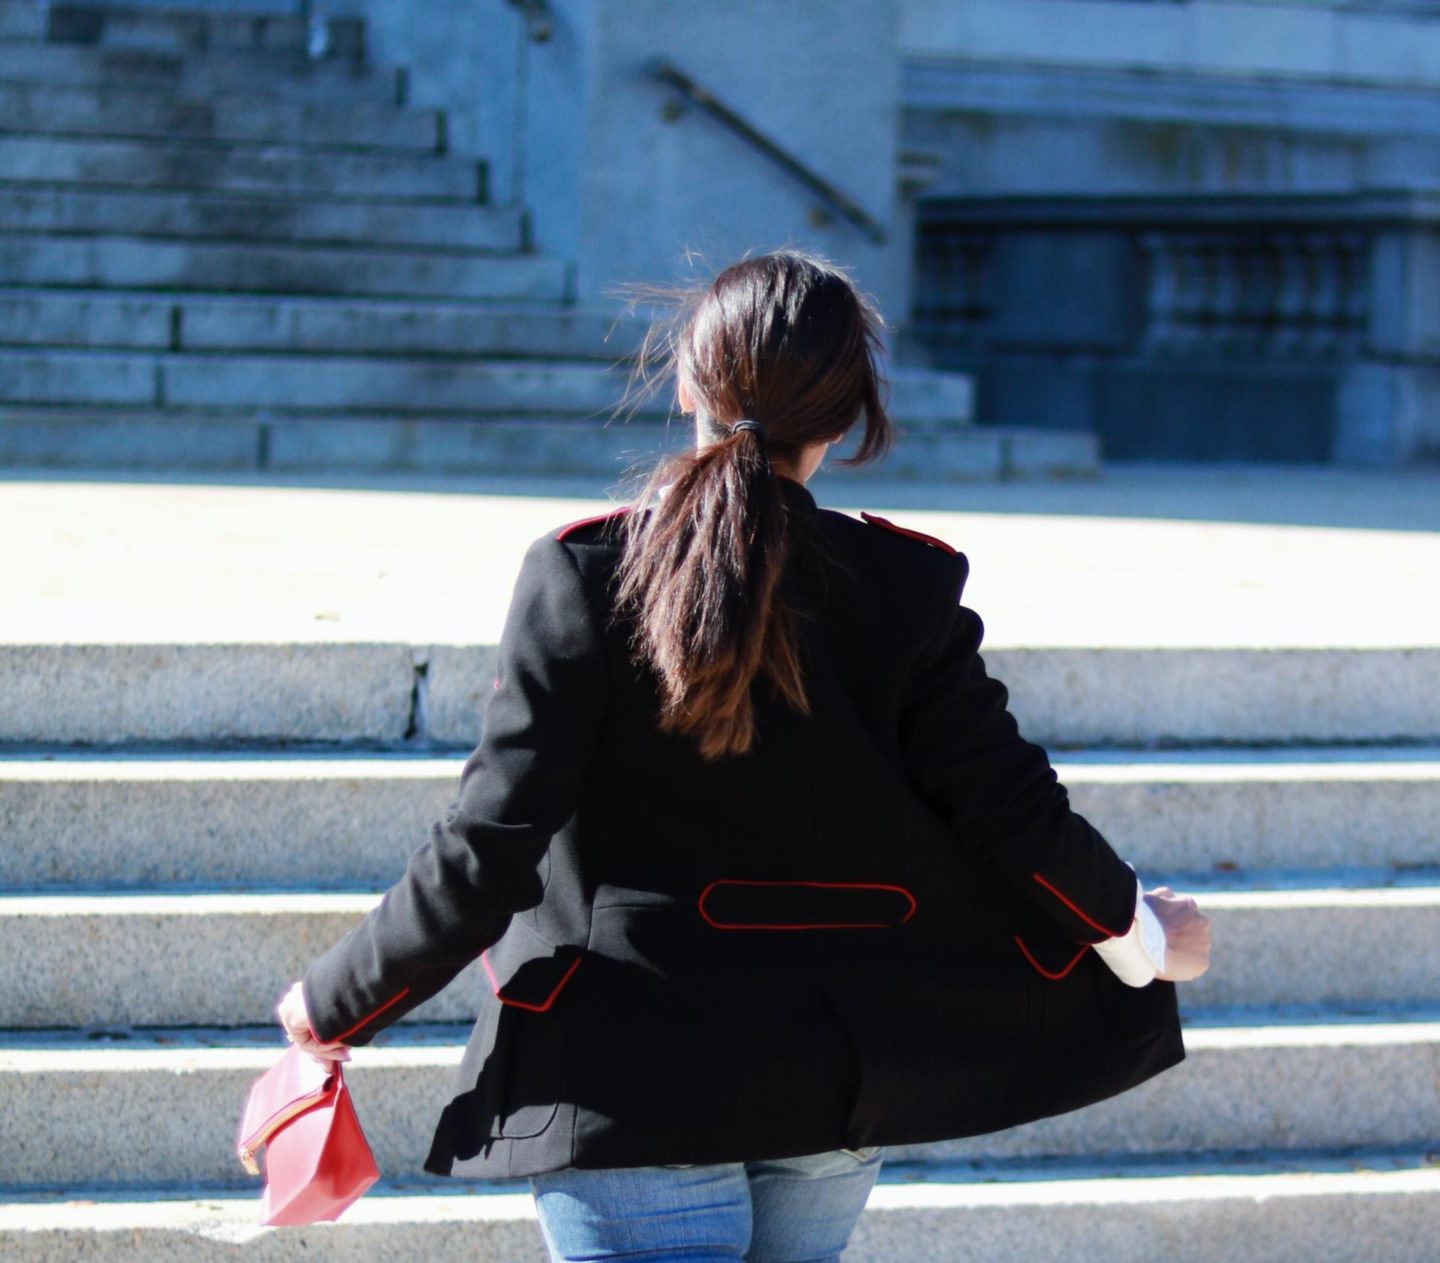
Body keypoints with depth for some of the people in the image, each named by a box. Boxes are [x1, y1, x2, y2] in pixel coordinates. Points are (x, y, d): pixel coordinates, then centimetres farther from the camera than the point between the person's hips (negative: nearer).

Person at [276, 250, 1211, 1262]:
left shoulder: (581, 578, -12)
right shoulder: (904, 586, -5)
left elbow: (483, 857, -14)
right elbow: (1013, 815, -2)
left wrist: (334, 1007, 0)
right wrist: (1138, 934, 18)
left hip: (627, 1084, -4)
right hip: (838, 1091, 4)